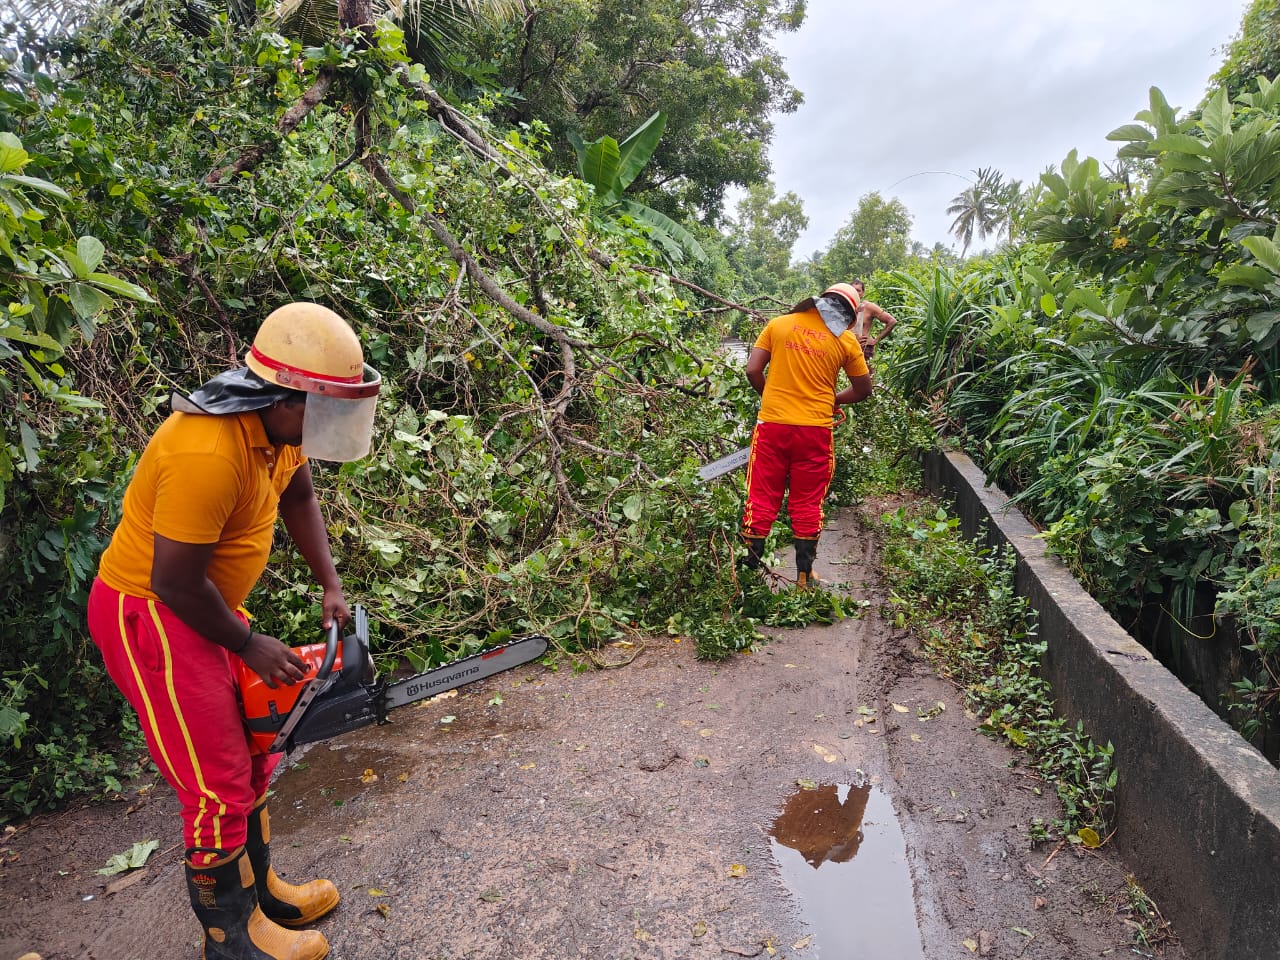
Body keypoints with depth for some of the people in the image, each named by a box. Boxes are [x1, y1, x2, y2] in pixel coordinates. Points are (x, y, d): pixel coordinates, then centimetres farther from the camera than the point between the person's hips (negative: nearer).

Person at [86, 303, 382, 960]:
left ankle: (259, 890, 37)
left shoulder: (282, 425, -5)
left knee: (250, 756, 18)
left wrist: (330, 586, 6)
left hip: (204, 606, 9)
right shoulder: (210, 454, -33)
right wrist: (249, 647, -13)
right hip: (150, 615, -9)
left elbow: (298, 496, 13)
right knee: (220, 788, 0)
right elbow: (175, 580, -27)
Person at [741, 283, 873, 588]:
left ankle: (751, 567, 13)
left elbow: (753, 370, -1)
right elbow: (863, 390, 10)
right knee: (807, 504, 11)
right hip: (815, 430, 0)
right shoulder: (846, 340, 1)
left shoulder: (777, 324, 3)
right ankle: (804, 575, 17)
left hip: (772, 425, 1)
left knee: (762, 498, 9)